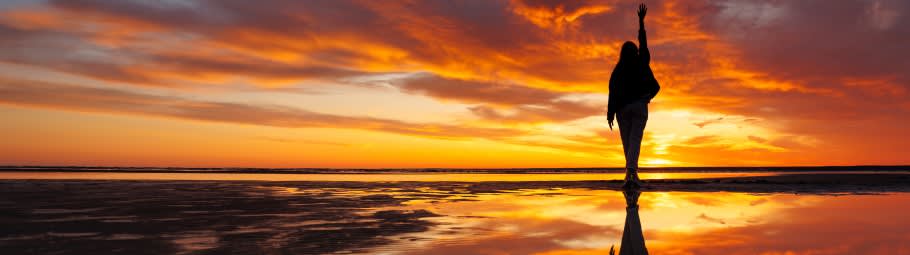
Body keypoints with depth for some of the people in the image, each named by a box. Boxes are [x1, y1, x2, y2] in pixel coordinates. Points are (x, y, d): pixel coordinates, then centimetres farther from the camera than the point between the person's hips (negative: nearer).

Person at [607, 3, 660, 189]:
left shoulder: (618, 69, 3)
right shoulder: (642, 62, 6)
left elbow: (613, 91, -3)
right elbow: (643, 42, 18)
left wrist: (610, 113, -2)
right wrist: (641, 21, 27)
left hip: (622, 108, 0)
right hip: (640, 106, 0)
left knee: (627, 142, 9)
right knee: (635, 140, -9)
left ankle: (632, 175, 13)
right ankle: (630, 173, -30)